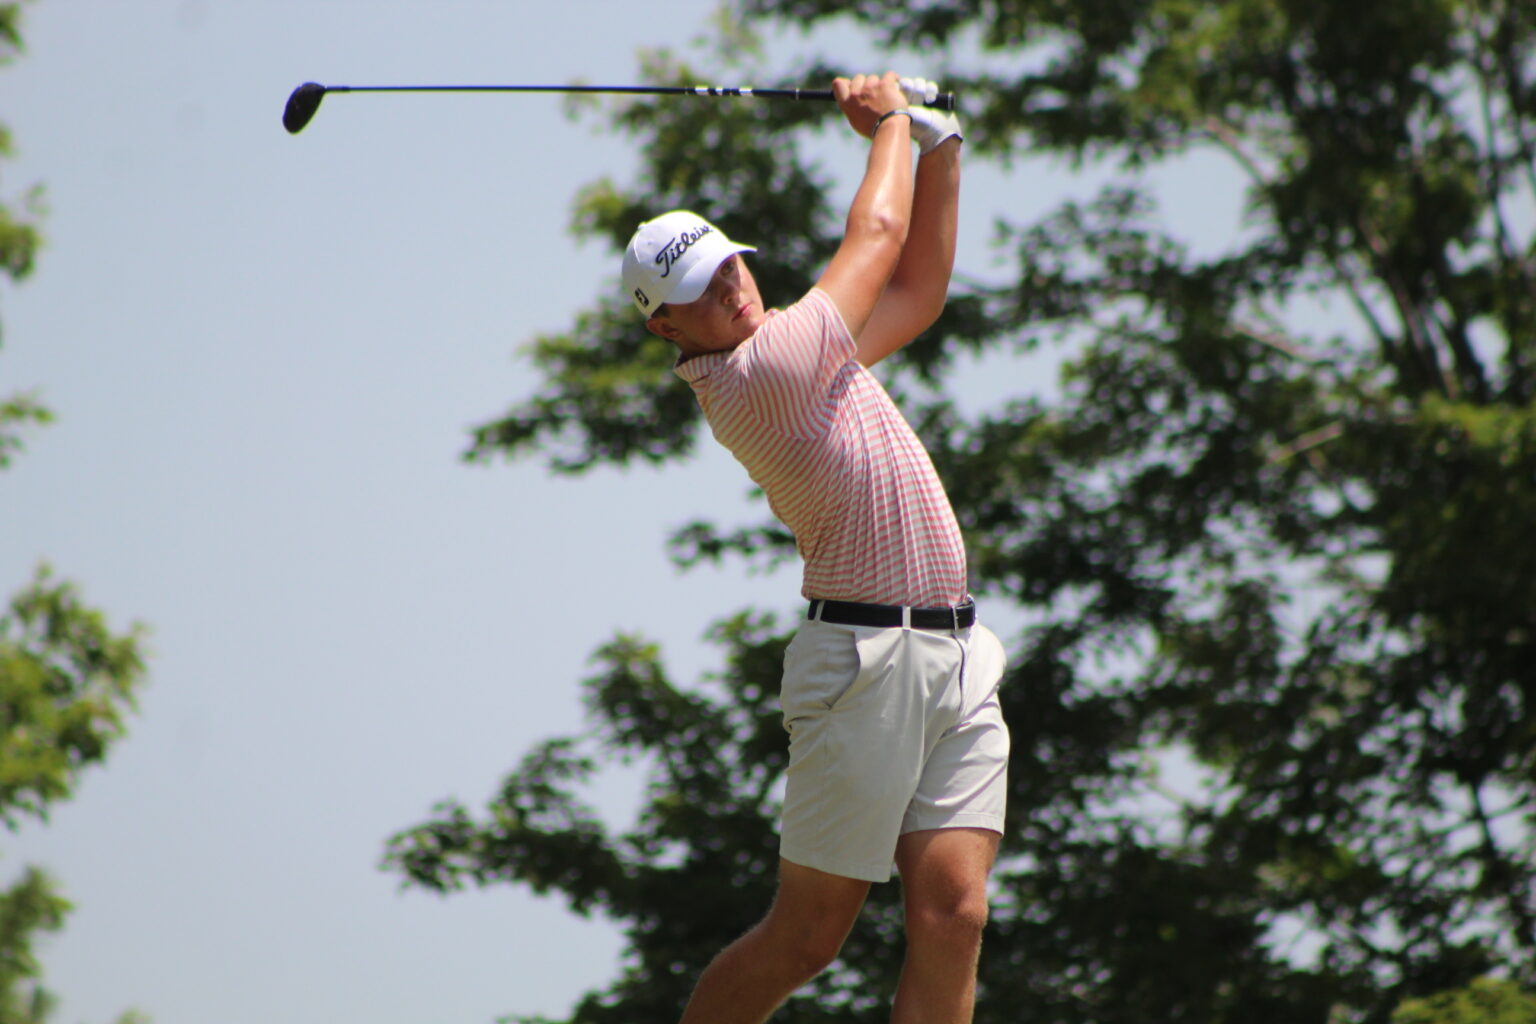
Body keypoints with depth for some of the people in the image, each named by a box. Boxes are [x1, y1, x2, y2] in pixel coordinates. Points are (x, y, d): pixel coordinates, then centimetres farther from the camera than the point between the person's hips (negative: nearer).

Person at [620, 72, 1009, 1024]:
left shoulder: (809, 352, 14)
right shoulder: (757, 373, -13)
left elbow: (918, 289, 26)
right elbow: (879, 234, -3)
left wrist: (939, 143, 17)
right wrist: (892, 121, 15)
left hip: (957, 653, 8)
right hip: (864, 660, -8)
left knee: (953, 913, -6)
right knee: (806, 936, -1)